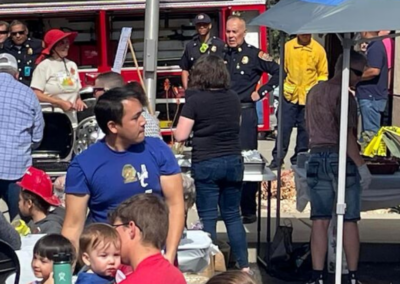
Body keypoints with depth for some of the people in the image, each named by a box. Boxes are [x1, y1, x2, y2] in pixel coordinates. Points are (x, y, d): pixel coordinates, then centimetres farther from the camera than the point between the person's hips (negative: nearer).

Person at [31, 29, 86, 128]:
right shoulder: (44, 66, -5)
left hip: (71, 121, 6)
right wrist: (61, 103, -14)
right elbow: (36, 94, -11)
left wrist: (78, 100, 0)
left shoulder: (72, 65, 13)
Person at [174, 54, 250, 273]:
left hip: (206, 164, -4)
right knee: (232, 215, 13)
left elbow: (180, 135, -10)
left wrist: (197, 130, 10)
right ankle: (244, 265, 14)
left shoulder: (195, 100, -10)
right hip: (233, 162, 4)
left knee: (208, 217, 3)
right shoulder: (233, 98, 4)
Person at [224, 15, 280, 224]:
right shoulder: (222, 55, 11)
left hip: (245, 112, -5)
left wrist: (261, 92, -5)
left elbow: (277, 72, -1)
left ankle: (249, 210, 2)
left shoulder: (254, 55, -2)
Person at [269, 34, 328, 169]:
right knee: (284, 128, 0)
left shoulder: (319, 49, -1)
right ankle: (277, 158, 9)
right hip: (289, 95, 0)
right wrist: (282, 87, 2)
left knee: (304, 129, 7)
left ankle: (298, 160, 16)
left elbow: (323, 73, 4)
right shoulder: (287, 46, 0)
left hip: (309, 97, 0)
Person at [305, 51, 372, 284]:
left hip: (317, 158, 6)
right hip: (341, 159, -6)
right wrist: (361, 165, -16)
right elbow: (346, 136, -19)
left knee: (320, 221, 5)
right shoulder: (343, 95, -13)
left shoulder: (314, 92, 12)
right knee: (349, 221, 2)